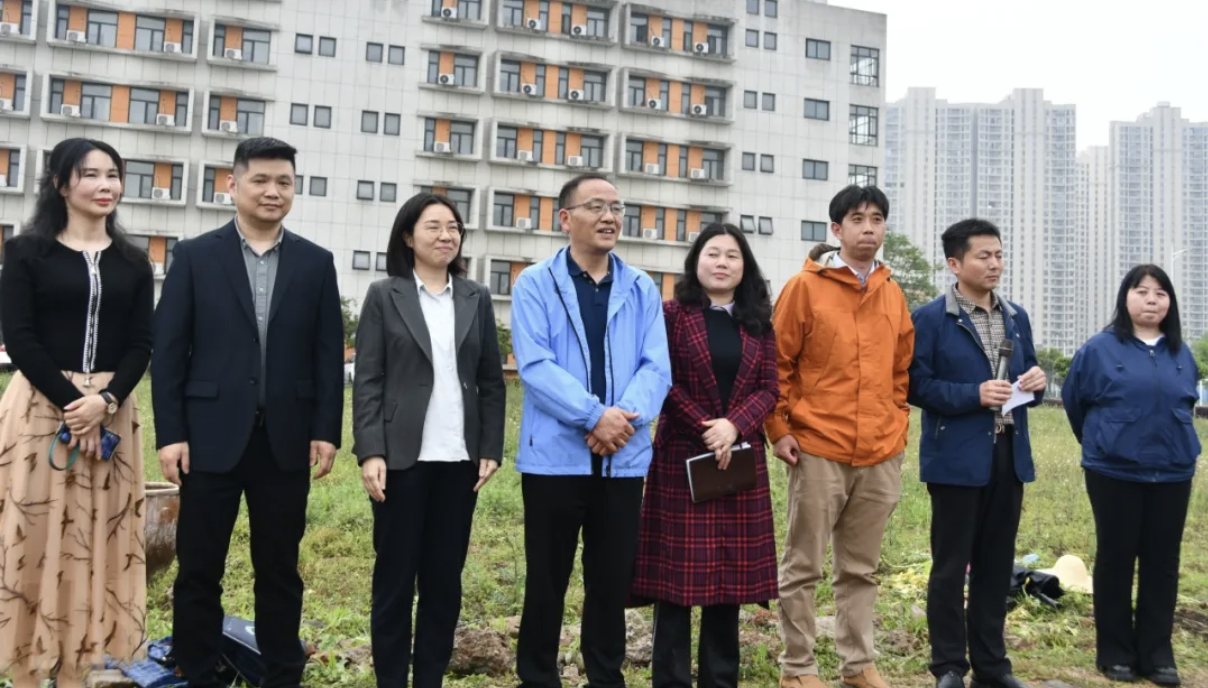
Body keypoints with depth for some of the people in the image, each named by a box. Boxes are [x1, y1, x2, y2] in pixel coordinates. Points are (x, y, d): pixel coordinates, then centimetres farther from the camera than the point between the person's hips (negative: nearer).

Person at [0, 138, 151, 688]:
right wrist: (69, 402, -15)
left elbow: (141, 344, 5)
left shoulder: (132, 262, 10)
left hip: (111, 411, 3)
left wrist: (105, 400, -12)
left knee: (93, 539, 5)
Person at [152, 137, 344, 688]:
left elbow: (328, 353, 5)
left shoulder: (316, 263, 7)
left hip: (286, 439, 1)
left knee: (280, 571, 10)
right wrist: (170, 433, -7)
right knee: (199, 571, 7)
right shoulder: (195, 256, 2)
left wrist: (326, 429, -1)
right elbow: (168, 350, -1)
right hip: (212, 436, -1)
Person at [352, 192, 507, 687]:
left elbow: (492, 380, 9)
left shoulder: (476, 299, 9)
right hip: (403, 457, -2)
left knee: (445, 577, 8)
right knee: (395, 576, 5)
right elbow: (367, 380, -3)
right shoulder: (385, 296, 2)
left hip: (459, 459, 3)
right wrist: (370, 452, -12)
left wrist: (491, 448, 1)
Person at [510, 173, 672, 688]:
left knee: (613, 581, 12)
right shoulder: (535, 284, -1)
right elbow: (534, 365, -12)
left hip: (624, 458, 3)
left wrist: (628, 415, -17)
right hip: (555, 456, -3)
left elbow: (656, 366, 0)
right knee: (546, 581, 7)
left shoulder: (641, 289, 9)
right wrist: (595, 415, -19)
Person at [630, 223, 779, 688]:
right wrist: (706, 430, -15)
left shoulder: (758, 323, 12)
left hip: (740, 460, 4)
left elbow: (769, 388, 4)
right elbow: (664, 382, -7)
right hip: (682, 457, -3)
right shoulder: (673, 314, 1)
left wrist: (734, 426, -13)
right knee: (677, 571, -2)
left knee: (729, 571, 7)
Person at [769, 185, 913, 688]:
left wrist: (897, 426, 11)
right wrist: (779, 428, -8)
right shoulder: (805, 287, -3)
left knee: (861, 568, 14)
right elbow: (777, 364, -4)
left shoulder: (893, 294, 12)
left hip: (881, 456, 5)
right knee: (803, 566, 4)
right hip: (819, 450, -4)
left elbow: (901, 369, 18)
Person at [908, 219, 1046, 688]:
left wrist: (1036, 383, -5)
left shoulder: (1016, 317, 12)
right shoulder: (931, 319, -7)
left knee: (997, 564, 12)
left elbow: (1027, 376, 18)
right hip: (957, 459, -6)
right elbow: (917, 386, -11)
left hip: (1009, 456, 6)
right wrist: (975, 394, -20)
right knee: (950, 565, 4)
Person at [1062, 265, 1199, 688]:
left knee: (1162, 562, 8)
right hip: (1115, 473, -3)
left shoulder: (1182, 354, 5)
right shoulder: (1100, 349, -6)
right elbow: (1074, 400, 4)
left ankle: (1157, 653, 18)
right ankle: (1116, 653, 15)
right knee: (1115, 561, 5)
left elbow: (1187, 403, 19)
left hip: (1173, 474, 4)